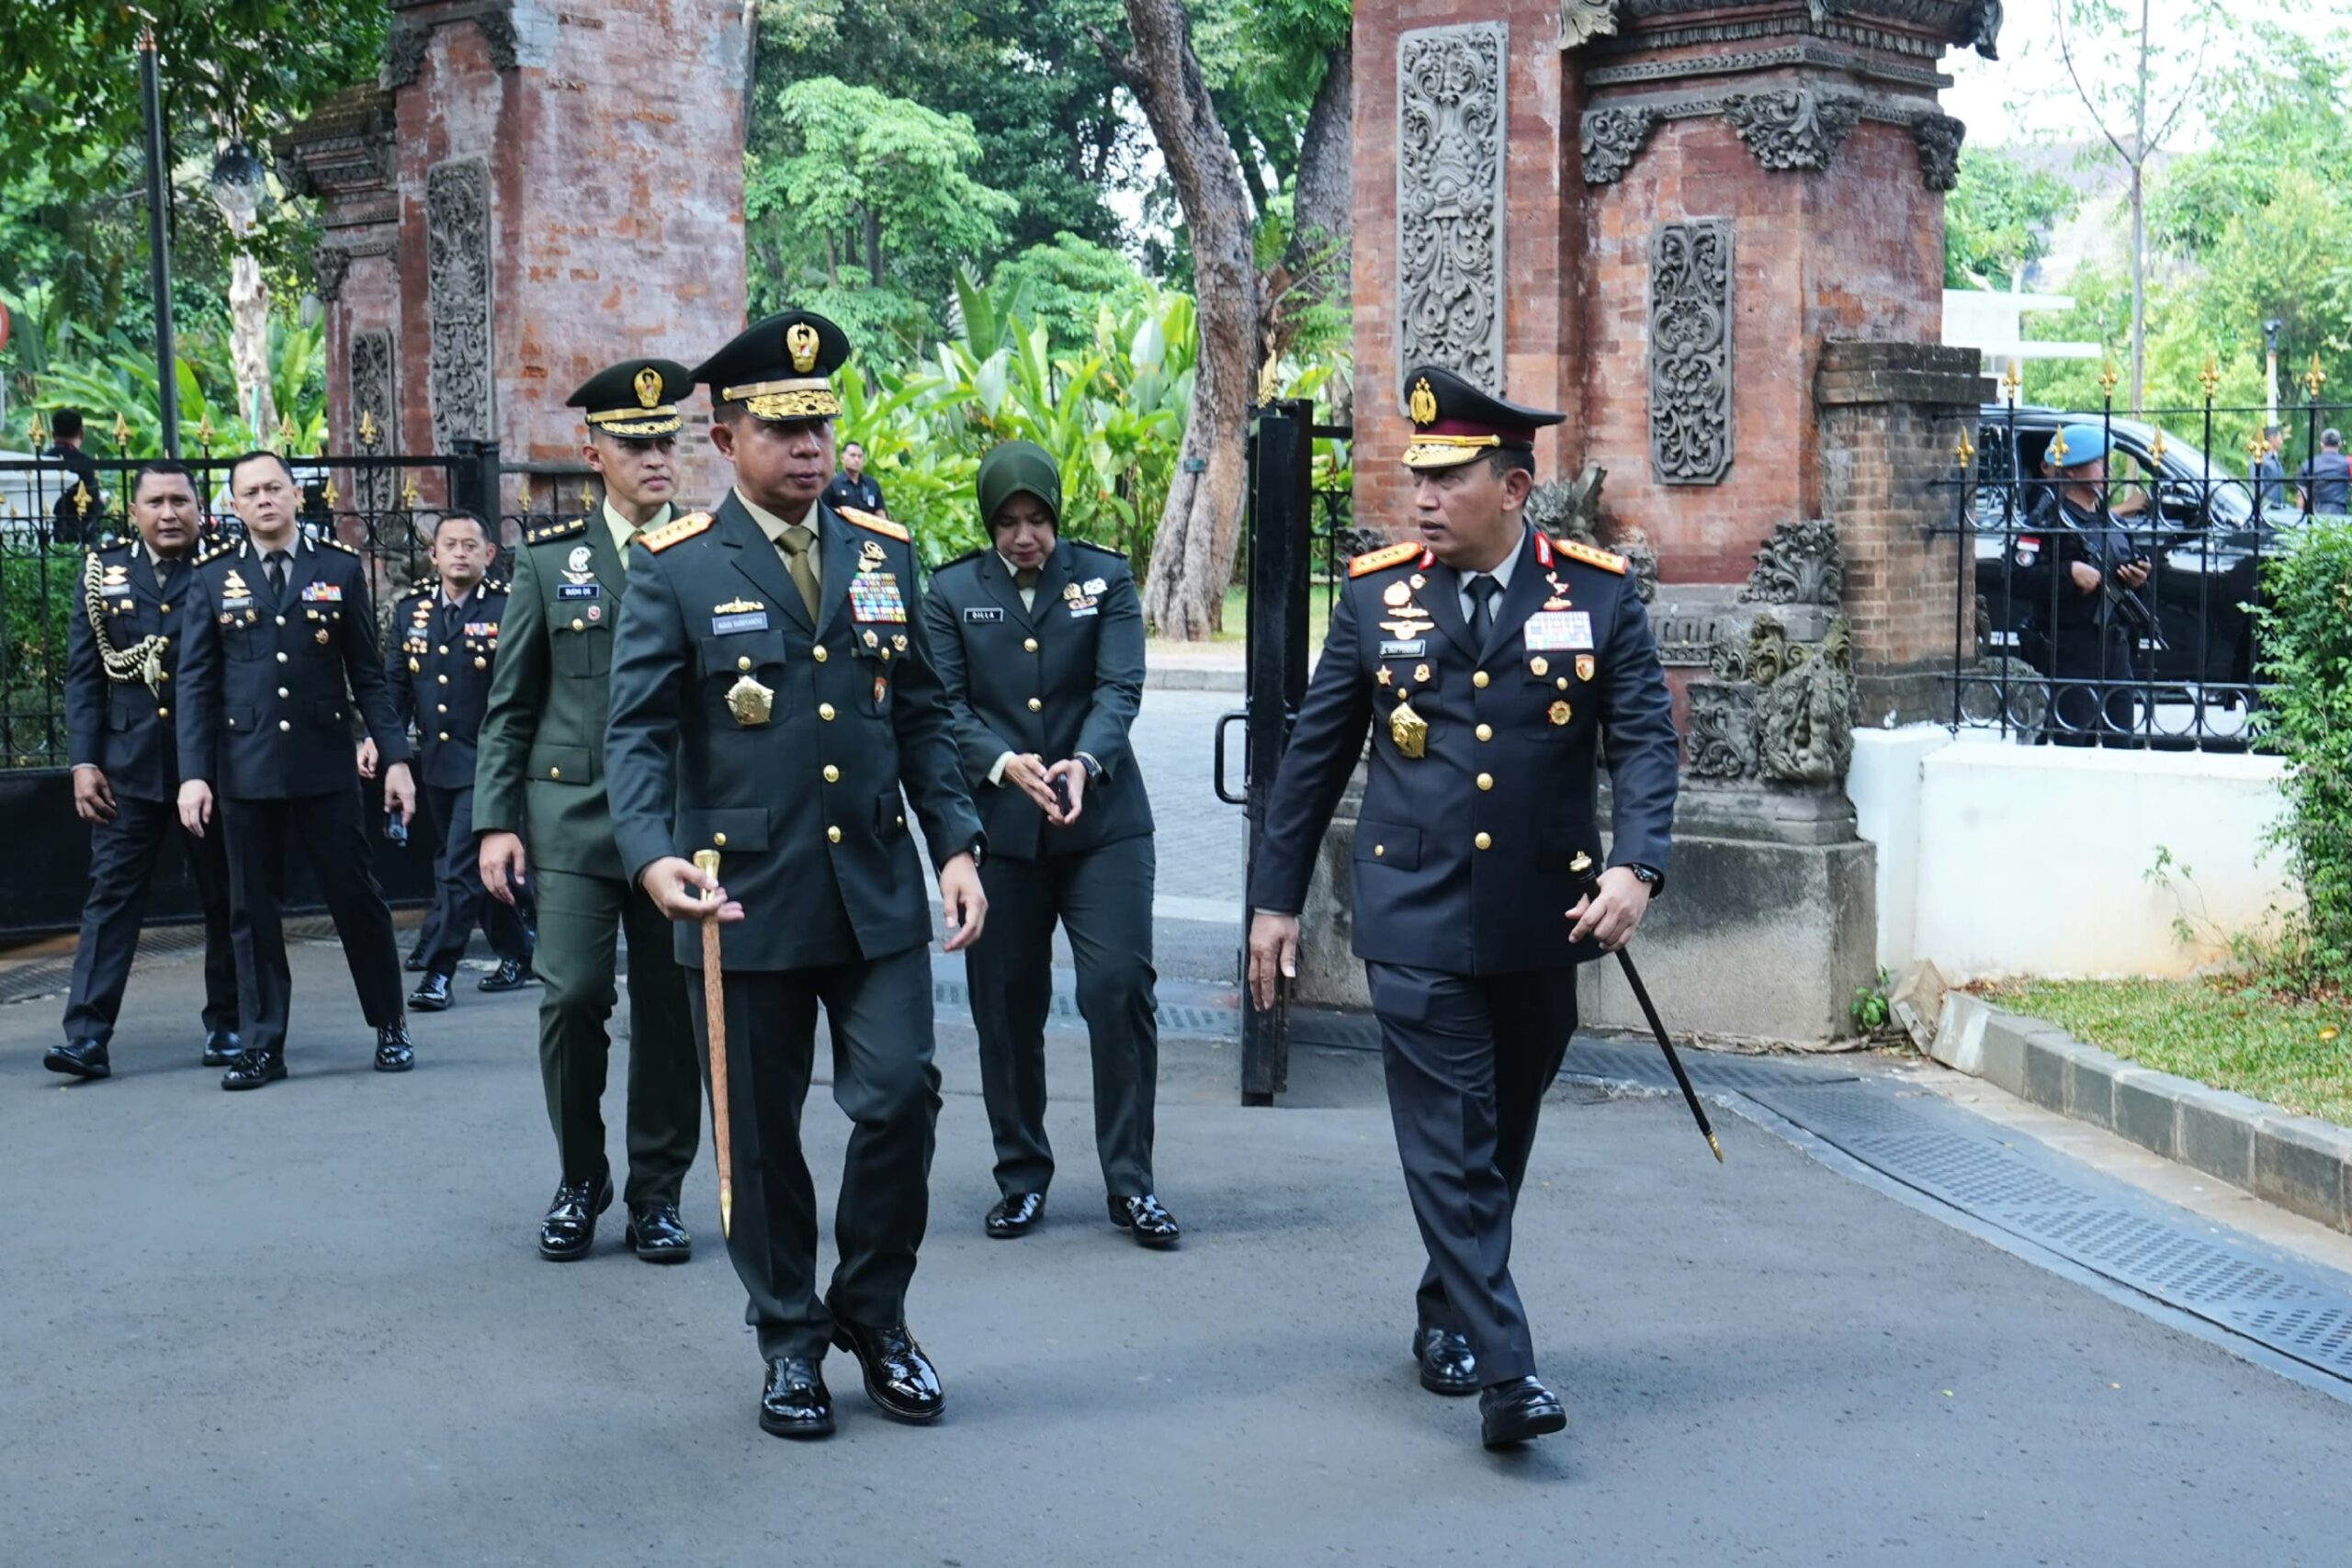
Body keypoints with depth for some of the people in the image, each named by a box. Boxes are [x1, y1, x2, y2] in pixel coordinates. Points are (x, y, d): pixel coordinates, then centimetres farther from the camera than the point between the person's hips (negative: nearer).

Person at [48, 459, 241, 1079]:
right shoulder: (103, 573, 7)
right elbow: (84, 677, 6)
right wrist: (84, 761, -3)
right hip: (128, 765, 1)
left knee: (224, 898, 7)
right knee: (111, 895, -1)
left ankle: (226, 1024, 18)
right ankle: (88, 1034, -1)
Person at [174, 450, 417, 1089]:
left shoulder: (340, 568, 4)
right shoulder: (213, 577, 5)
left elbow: (369, 674, 5)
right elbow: (195, 683, 4)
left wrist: (395, 757, -1)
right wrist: (193, 773, -4)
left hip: (325, 765, -1)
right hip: (245, 768, 1)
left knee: (358, 898, 3)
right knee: (252, 910, 6)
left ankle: (390, 1028, 17)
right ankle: (261, 1045, 14)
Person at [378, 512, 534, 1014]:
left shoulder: (508, 608, -8)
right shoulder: (411, 609, 7)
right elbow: (393, 684, 10)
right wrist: (378, 738, -4)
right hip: (436, 761, 6)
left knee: (460, 868, -8)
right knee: (479, 866, 16)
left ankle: (437, 973, -3)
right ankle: (515, 957, 29)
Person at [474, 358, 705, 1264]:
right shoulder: (549, 558, 7)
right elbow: (510, 703, 7)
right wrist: (495, 820, 0)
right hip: (574, 814, 0)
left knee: (670, 1010, 4)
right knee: (573, 995, -6)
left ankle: (656, 1195, 18)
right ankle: (579, 1185, 15)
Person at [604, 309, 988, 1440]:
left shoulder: (883, 552, 8)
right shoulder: (675, 569, -4)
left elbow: (921, 717, 11)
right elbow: (638, 732, -9)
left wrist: (956, 846, 2)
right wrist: (653, 855, -26)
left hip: (877, 891, 3)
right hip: (747, 898, -2)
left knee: (900, 1099, -3)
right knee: (762, 1133, 7)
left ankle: (872, 1315, 20)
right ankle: (790, 1338, 26)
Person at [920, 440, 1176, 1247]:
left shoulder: (1105, 576, 5)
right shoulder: (951, 592, 6)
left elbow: (1119, 688, -6)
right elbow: (944, 704, -2)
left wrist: (1084, 763, -25)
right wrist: (1003, 762, -21)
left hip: (1103, 822, -1)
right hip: (997, 829, 1)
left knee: (1121, 990, -8)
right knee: (1006, 1006, 6)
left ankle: (1130, 1183, 2)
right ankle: (1021, 1177, 21)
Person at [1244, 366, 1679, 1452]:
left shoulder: (1598, 594, 0)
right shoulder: (1376, 594, 1)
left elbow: (1645, 741, -3)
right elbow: (1314, 754, 6)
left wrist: (1636, 868, -20)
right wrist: (1275, 897, 6)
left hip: (1541, 923, 1)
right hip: (1417, 923, -1)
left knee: (1502, 1142, 15)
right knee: (1450, 1149, -7)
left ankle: (1447, 1314, 36)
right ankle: (1502, 1370, -4)